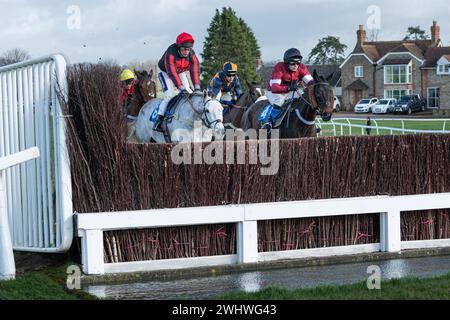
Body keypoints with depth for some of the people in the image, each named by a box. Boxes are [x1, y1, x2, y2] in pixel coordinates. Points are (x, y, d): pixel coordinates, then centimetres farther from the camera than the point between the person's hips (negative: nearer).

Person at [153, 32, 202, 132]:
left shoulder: (191, 54, -21)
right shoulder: (171, 53, -37)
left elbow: (195, 71, -24)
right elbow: (171, 73, -40)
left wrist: (197, 88, -36)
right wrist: (182, 88, -46)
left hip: (181, 72, 5)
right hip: (166, 72, -5)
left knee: (189, 93, -8)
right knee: (170, 95, -21)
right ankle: (159, 120, -18)